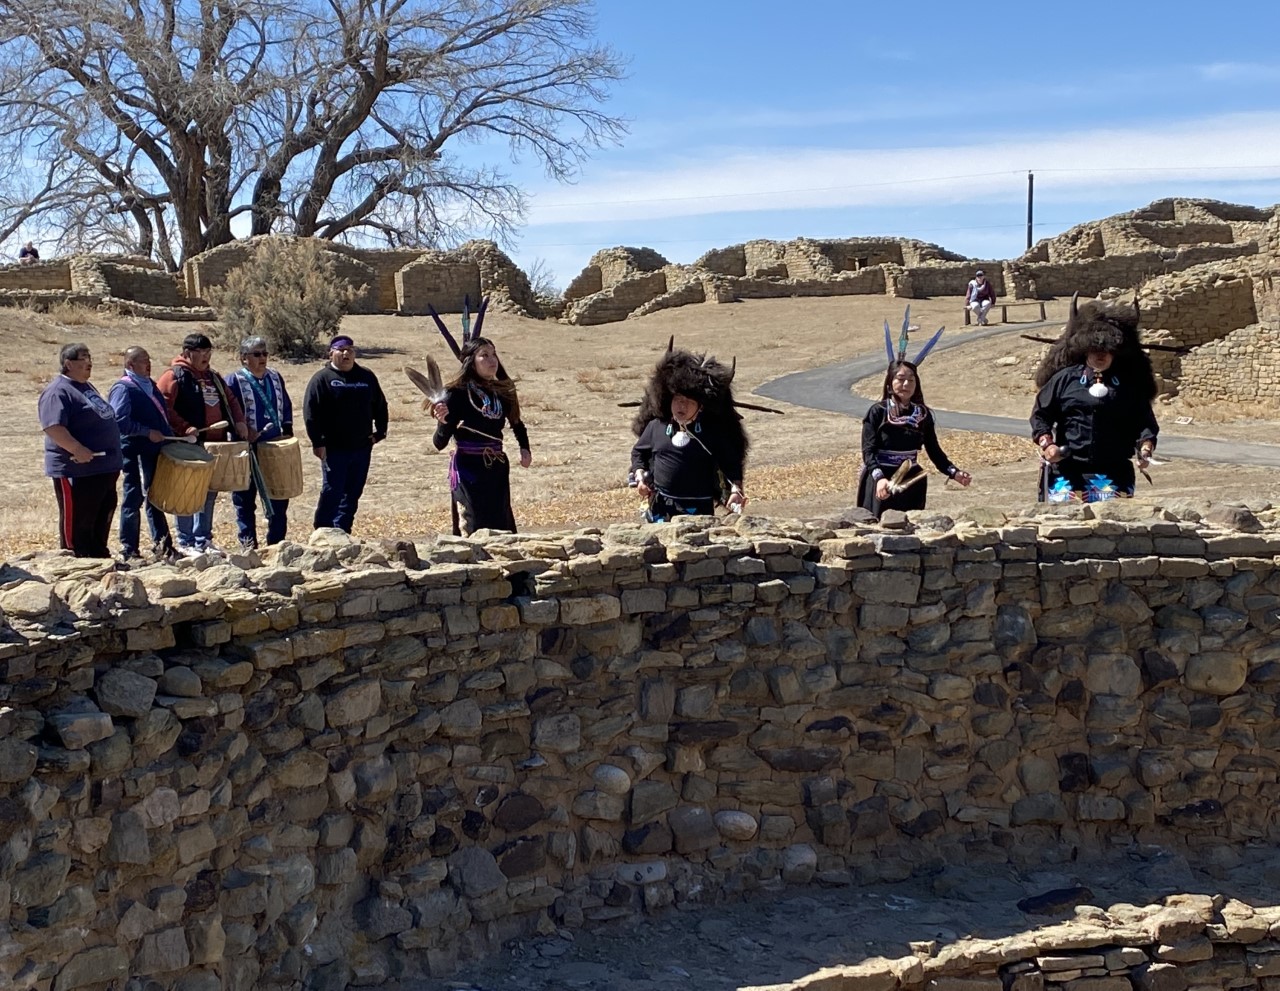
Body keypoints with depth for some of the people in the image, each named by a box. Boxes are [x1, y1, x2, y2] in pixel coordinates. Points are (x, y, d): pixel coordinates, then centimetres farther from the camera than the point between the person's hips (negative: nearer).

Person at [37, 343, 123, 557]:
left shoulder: (86, 388, 17)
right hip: (77, 470, -10)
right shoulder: (58, 392, -14)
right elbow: (53, 427, -25)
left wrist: (112, 458, 23)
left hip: (103, 469, 10)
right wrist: (77, 449, -31)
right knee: (77, 522, -2)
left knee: (102, 518, 17)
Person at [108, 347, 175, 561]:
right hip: (135, 453, -8)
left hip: (155, 450, 8)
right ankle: (129, 550, 4)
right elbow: (120, 421, -20)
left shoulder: (150, 385, 17)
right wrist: (148, 432, -21)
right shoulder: (123, 388, -10)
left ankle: (161, 543, 22)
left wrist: (168, 435, 14)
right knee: (134, 499, -2)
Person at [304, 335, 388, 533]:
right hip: (334, 449, -5)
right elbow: (310, 412, -7)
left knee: (353, 494, 8)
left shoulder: (367, 377, 10)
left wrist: (380, 431, 9)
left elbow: (380, 406, 19)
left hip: (362, 448, 5)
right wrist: (317, 442, -12)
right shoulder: (322, 378, -4)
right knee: (332, 492, -6)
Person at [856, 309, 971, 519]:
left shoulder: (923, 414, 5)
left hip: (912, 483, 4)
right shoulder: (878, 412, -7)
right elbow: (869, 451, -13)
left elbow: (934, 451, 11)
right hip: (882, 483, -4)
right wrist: (879, 478, -28)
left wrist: (954, 473, -2)